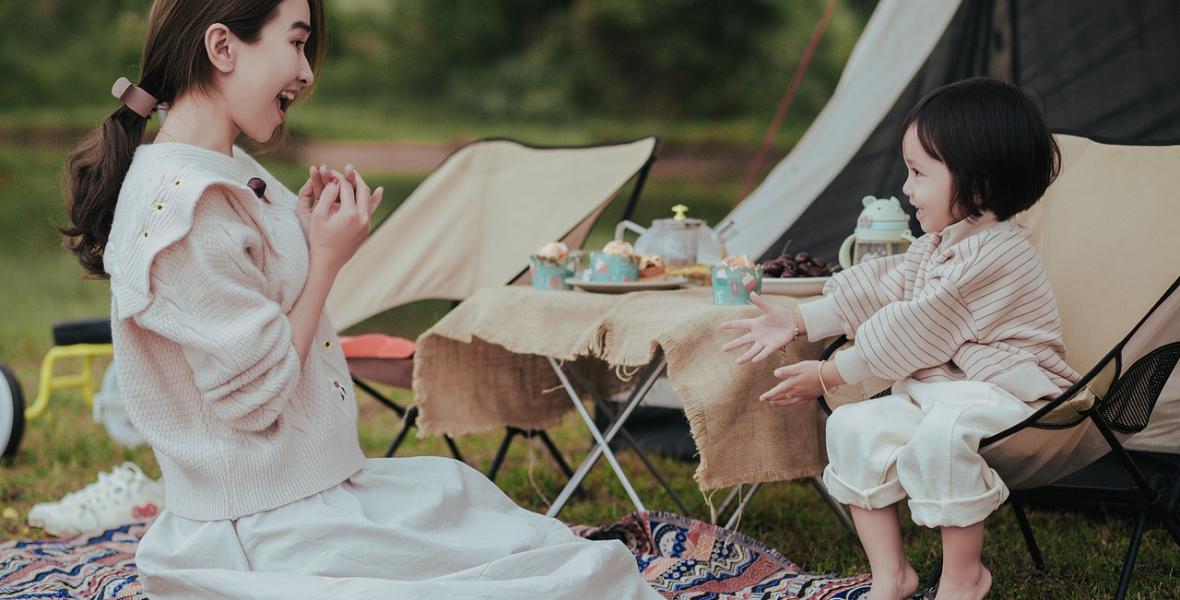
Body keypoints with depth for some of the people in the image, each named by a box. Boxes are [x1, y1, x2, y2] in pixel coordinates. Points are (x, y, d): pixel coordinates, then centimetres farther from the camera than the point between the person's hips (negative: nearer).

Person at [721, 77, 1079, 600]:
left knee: (944, 431, -37)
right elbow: (874, 292, 13)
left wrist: (829, 374, -13)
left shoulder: (994, 255, -22)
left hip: (1007, 394, -10)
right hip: (933, 390, 10)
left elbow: (912, 332, -21)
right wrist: (796, 323, 6)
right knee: (854, 426, -5)